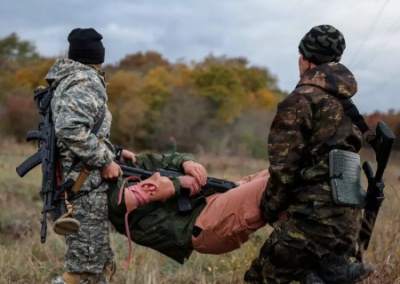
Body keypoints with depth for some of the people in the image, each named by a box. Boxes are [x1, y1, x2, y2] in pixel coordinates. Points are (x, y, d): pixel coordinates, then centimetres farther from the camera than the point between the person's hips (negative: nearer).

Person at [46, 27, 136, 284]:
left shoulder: (68, 82, 17)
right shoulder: (86, 82, -12)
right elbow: (71, 129, -27)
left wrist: (114, 152, 15)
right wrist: (105, 161, -19)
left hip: (72, 185, 10)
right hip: (86, 189, -10)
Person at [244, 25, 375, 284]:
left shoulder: (301, 100, -9)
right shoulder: (345, 101, 14)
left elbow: (284, 168, -10)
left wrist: (269, 209, 4)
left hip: (315, 216, -8)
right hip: (348, 217, 8)